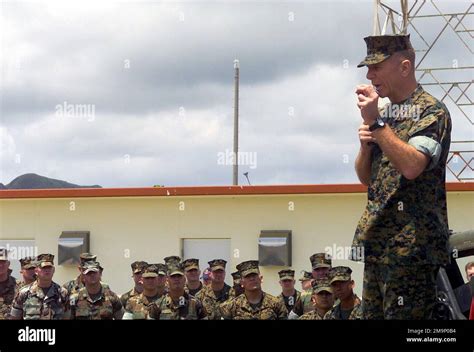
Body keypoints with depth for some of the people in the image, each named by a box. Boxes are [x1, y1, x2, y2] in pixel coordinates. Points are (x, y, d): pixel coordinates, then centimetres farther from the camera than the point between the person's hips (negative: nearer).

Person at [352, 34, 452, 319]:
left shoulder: (431, 111, -7)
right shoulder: (385, 114, 18)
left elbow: (411, 167, -23)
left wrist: (375, 123, -20)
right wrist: (366, 144, 0)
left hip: (412, 244, -8)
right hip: (378, 242, 8)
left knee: (405, 315, -10)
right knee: (373, 314, 9)